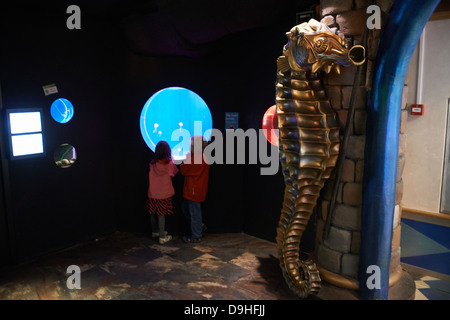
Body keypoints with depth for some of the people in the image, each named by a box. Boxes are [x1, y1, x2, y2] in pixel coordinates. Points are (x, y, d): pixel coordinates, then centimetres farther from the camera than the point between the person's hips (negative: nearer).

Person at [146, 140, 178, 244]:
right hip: (164, 195, -4)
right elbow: (174, 173, 2)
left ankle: (155, 232, 35)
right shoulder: (170, 164, -14)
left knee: (153, 214, 16)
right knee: (161, 215, 1)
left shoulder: (152, 164, -5)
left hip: (152, 194, 4)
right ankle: (162, 237, 8)